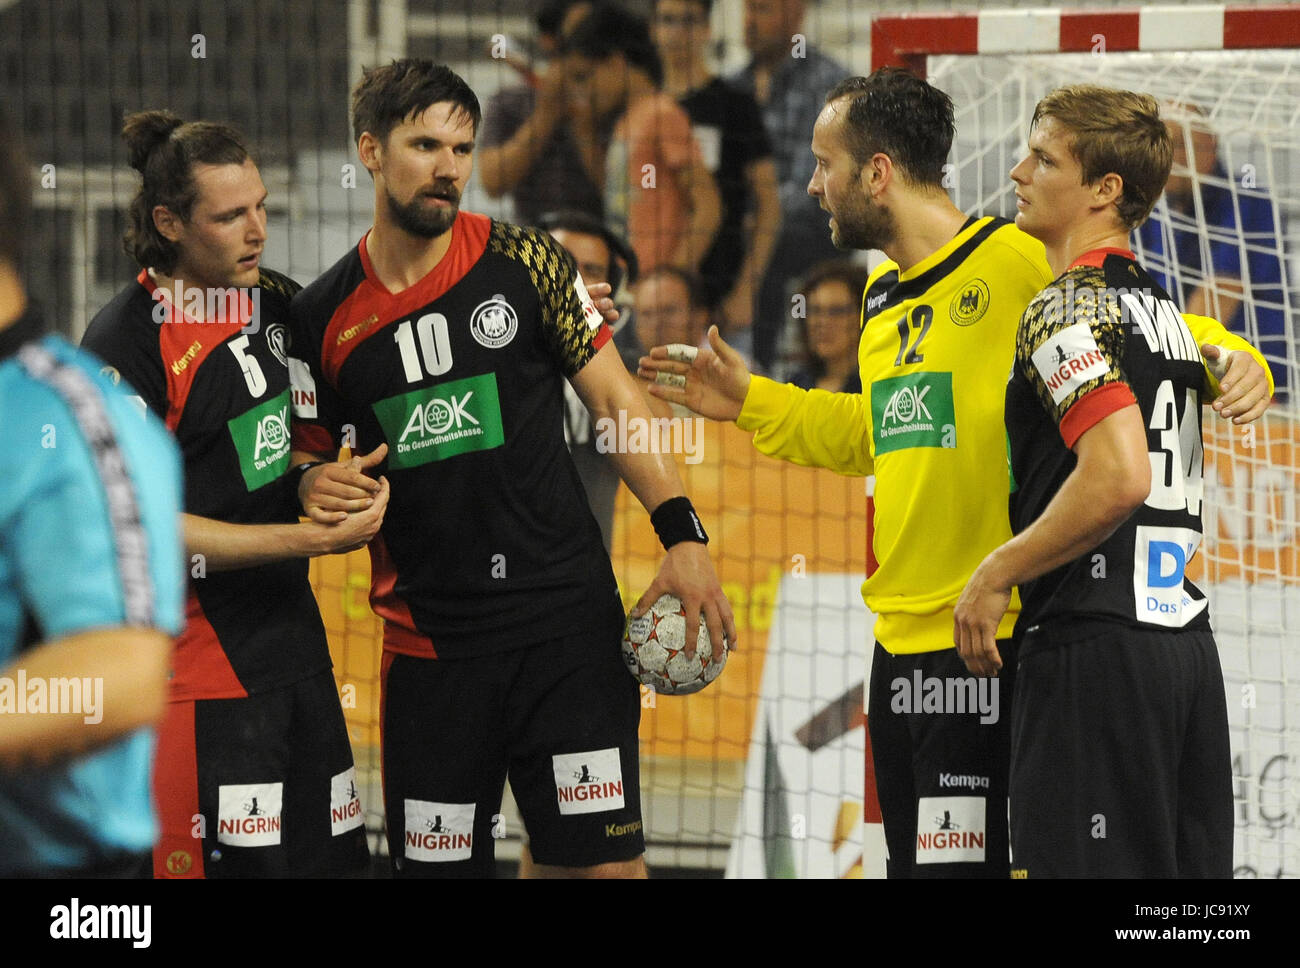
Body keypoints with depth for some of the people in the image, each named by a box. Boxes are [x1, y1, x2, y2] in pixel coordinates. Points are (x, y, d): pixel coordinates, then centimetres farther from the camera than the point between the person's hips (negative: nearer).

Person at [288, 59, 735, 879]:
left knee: (603, 860, -9)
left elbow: (614, 398, 3)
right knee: (437, 863, 3)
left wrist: (683, 535, -6)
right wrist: (317, 491, -8)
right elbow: (312, 452, 16)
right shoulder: (324, 317, 5)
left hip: (567, 622, -2)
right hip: (428, 644, 2)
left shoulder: (524, 262, 0)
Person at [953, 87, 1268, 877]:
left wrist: (995, 575, -12)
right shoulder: (1166, 310, 17)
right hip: (1186, 637, 9)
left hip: (1097, 647, -9)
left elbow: (1119, 478, -23)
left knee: (1077, 870, -7)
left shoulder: (1066, 310, -10)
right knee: (1187, 872, 8)